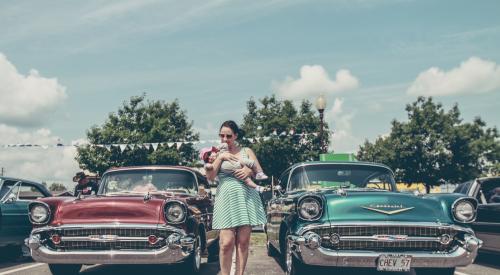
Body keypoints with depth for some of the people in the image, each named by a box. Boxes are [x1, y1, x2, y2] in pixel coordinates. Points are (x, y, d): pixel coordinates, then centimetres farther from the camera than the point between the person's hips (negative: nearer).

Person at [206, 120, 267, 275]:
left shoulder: (247, 151, 14)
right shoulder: (217, 154, 12)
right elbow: (210, 177, -1)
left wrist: (250, 171, -10)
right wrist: (220, 157, -8)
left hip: (247, 199, 1)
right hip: (226, 200, -1)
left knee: (243, 242, 1)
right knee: (226, 243, -10)